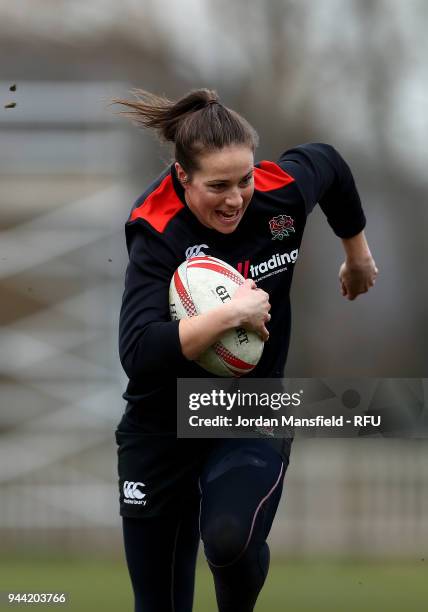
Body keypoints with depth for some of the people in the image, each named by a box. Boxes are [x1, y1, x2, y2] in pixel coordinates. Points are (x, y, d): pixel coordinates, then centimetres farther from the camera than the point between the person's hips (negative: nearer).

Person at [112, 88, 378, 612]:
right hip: (161, 430, -1)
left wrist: (357, 254, 27)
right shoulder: (158, 233, -22)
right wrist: (231, 313, -37)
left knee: (230, 539, -31)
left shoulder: (281, 191, -13)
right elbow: (139, 353, -34)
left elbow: (328, 163, 14)